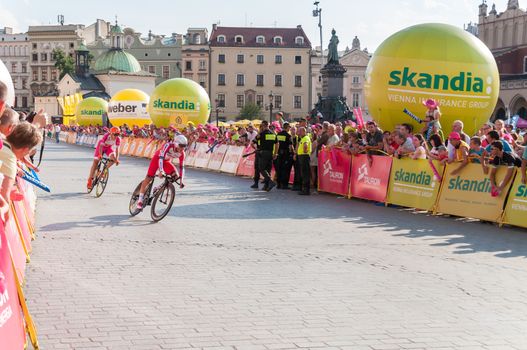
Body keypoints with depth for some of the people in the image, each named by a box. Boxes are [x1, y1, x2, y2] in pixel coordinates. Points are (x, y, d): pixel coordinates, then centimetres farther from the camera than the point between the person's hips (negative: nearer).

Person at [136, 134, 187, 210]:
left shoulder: (181, 153, -19)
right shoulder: (168, 145, -34)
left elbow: (181, 166, -13)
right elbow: (161, 158, -41)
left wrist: (181, 180, -17)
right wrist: (161, 171, -51)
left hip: (166, 161, 5)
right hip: (157, 158, -5)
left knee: (176, 175, -17)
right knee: (149, 178, -10)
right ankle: (140, 200, -2)